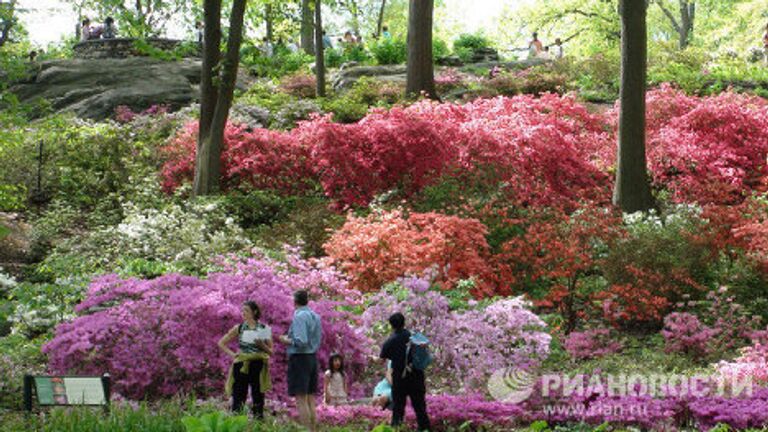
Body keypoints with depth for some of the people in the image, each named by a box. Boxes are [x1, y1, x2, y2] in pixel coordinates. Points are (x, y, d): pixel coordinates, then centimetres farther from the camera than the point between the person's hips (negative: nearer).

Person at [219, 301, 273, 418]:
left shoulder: (264, 329, 4)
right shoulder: (239, 328, 6)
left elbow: (271, 352, 6)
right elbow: (221, 343, 13)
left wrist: (262, 346, -13)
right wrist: (232, 354, 0)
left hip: (258, 367, 0)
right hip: (242, 367, 0)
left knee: (258, 399, 2)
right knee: (238, 399, 0)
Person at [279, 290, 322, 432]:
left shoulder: (299, 316, -14)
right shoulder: (316, 316, 11)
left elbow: (301, 342, -22)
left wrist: (286, 340, -5)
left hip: (299, 358, -8)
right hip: (313, 357, 8)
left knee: (301, 399, -7)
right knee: (311, 399, 11)